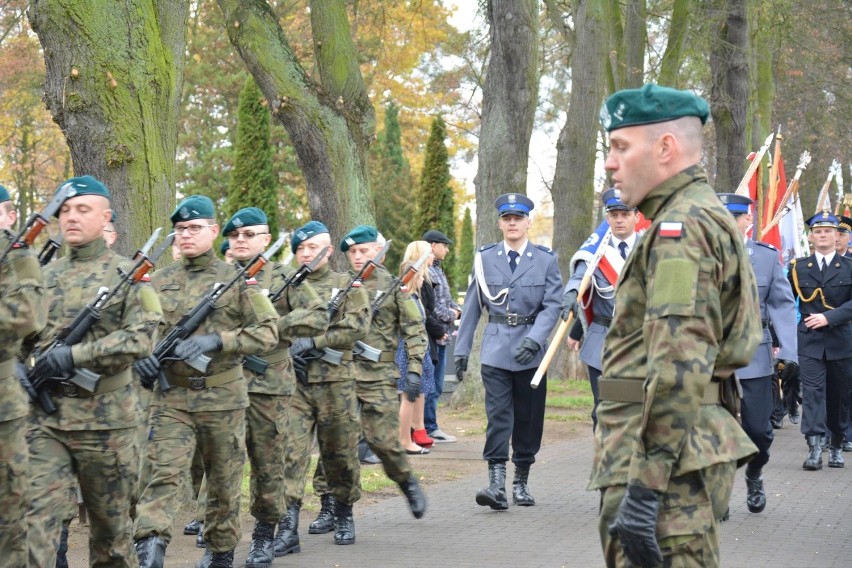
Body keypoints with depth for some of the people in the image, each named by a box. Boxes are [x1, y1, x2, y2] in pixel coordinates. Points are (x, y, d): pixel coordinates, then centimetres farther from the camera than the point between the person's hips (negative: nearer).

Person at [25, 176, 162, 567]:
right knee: (36, 514, -9)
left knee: (110, 519, 10)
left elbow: (141, 337, -14)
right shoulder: (44, 277, 12)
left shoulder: (127, 275, -1)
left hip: (106, 418, -3)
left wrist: (74, 355, -20)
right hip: (45, 417, 3)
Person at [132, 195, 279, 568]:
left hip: (223, 396, -1)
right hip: (171, 396, 1)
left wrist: (214, 341, -20)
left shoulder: (236, 279, 0)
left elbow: (267, 332, -7)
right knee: (164, 472, -15)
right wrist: (141, 355, -12)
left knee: (225, 480, 11)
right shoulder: (159, 282, 7)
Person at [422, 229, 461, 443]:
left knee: (435, 385, 13)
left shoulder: (437, 269, 19)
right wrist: (450, 315, -9)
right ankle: (430, 428, -1)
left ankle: (430, 427, 19)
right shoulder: (425, 271, -13)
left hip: (441, 336, 10)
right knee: (431, 386, -5)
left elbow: (447, 300, 25)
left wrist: (456, 309, 4)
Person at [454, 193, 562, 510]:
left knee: (528, 419, 7)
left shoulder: (545, 259, 4)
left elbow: (552, 304, -3)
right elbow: (472, 305, 10)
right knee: (498, 415, -10)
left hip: (531, 351, 0)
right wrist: (462, 349, 7)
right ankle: (497, 483, -16)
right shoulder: (484, 258, 7)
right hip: (495, 349, 0)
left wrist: (534, 339, -17)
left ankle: (521, 483, 19)